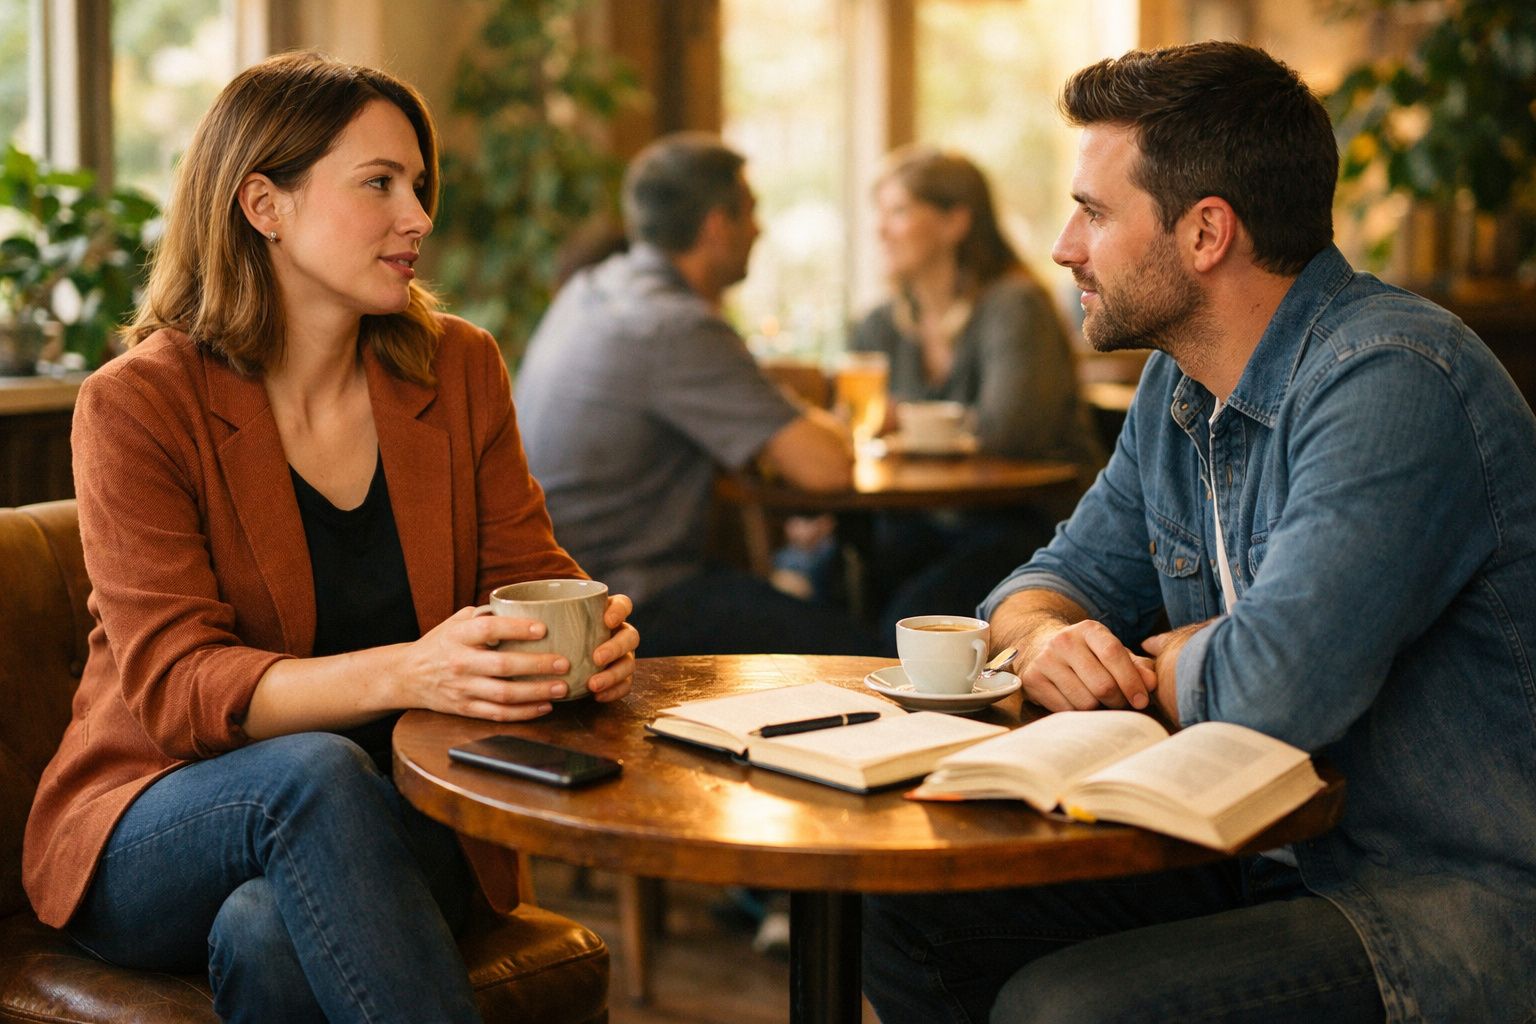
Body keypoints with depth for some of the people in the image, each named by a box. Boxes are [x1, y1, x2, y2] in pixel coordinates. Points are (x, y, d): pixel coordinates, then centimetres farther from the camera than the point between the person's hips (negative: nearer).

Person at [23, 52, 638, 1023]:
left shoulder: (461, 369, 6)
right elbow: (174, 686, -16)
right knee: (315, 773, -36)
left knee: (269, 936, -33)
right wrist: (407, 672, -33)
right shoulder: (136, 406, -8)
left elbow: (532, 570, 8)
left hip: (399, 827, 2)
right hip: (153, 826, -1)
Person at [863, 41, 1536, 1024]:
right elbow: (1063, 577, 17)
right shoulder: (1178, 387, 8)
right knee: (910, 914, 1)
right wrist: (1048, 638, -9)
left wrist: (1157, 662, -9)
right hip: (1268, 859, 9)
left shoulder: (1391, 381, -23)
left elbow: (1272, 691, -33)